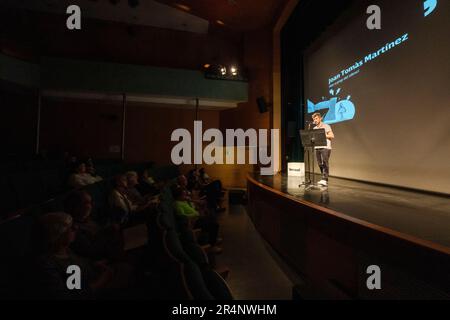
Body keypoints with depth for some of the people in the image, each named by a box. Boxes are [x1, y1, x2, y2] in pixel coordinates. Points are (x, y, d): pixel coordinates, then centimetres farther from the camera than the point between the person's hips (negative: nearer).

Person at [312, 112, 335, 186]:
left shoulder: (326, 126, 1)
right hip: (317, 148, 6)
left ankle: (325, 180, -15)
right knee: (320, 164, 5)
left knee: (325, 163, -12)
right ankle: (324, 179, 14)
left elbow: (332, 136, -6)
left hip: (325, 148, -6)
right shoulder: (314, 128, 18)